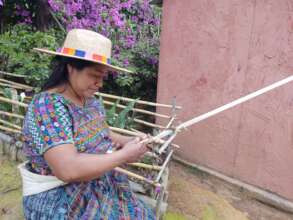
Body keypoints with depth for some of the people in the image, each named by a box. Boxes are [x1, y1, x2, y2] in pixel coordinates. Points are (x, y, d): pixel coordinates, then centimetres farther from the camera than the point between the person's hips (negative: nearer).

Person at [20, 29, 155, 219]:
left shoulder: (92, 102, 1)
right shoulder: (46, 105, -22)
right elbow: (68, 169, -32)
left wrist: (130, 141, -4)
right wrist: (124, 155, -22)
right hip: (61, 202, -6)